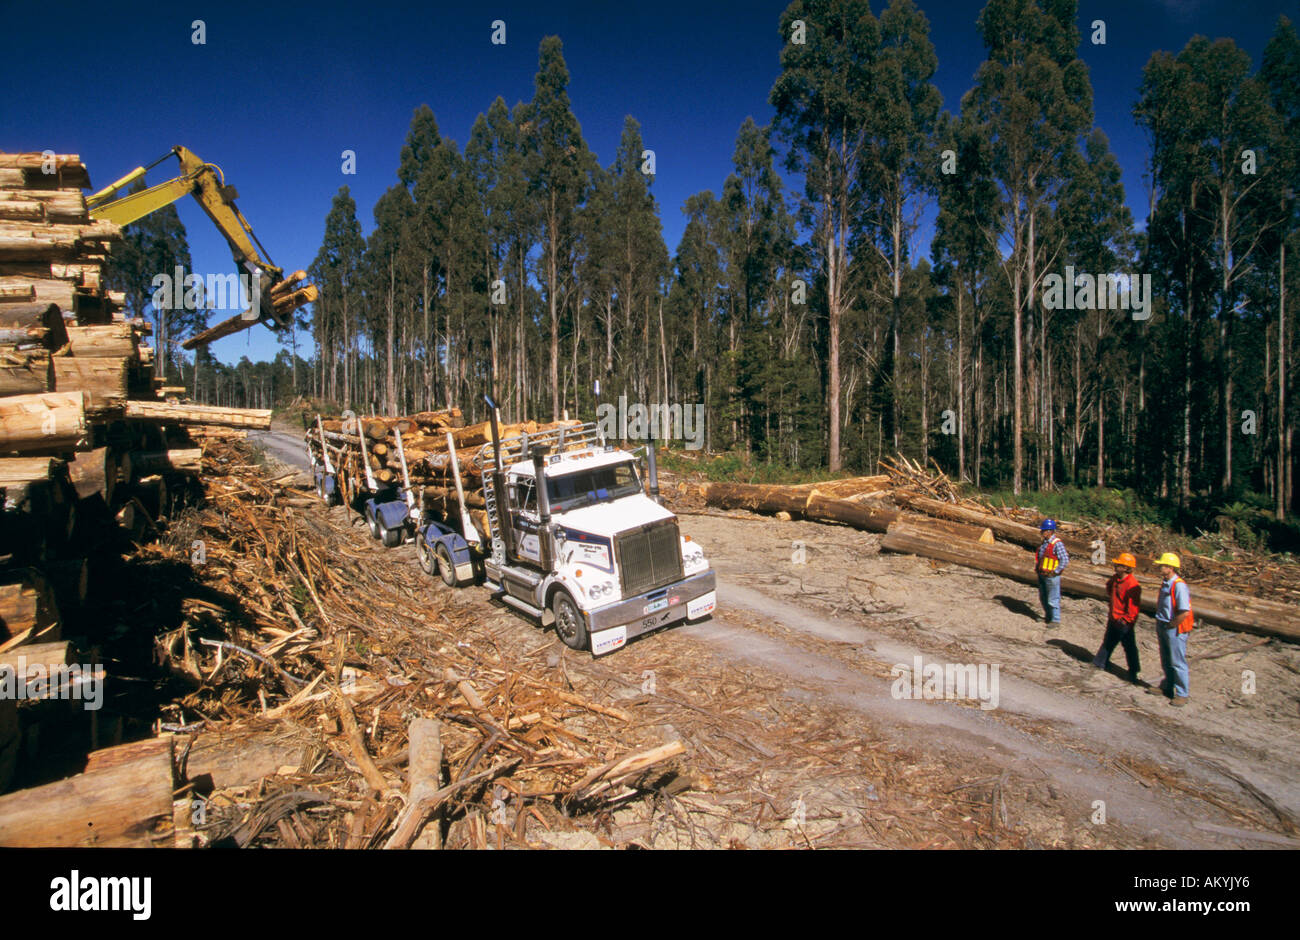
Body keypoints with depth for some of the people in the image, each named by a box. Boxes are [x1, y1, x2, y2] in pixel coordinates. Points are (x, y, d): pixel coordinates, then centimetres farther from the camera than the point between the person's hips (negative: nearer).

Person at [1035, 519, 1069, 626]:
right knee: (1043, 597, 19)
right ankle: (1048, 616, 34)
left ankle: (1056, 620, 8)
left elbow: (1065, 560, -23)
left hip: (1051, 576, -9)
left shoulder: (1057, 544, -19)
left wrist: (1055, 571, -19)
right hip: (1042, 575, 9)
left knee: (1053, 599, -1)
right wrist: (1037, 567, 15)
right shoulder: (1045, 542, 9)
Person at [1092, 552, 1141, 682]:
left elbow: (1134, 606, -25)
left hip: (1124, 622, -8)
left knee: (1129, 647, 5)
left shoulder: (1132, 585, -25)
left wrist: (1126, 620, -19)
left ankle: (1133, 673, 17)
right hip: (1113, 618, 8)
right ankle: (1101, 662, 35)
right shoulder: (1115, 578, 0)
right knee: (1108, 642, 21)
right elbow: (1109, 589, 22)